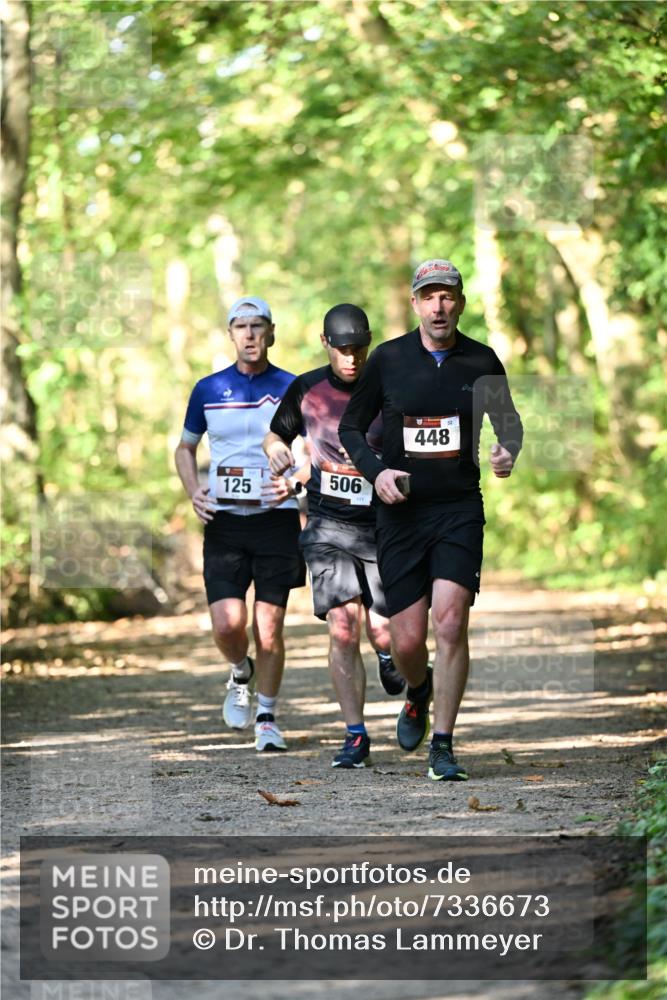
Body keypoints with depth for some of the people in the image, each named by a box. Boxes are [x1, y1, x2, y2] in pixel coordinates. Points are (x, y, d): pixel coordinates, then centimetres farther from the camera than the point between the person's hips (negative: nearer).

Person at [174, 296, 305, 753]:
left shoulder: (293, 389, 1)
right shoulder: (208, 390, 6)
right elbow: (186, 448, 20)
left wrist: (295, 484, -13)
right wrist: (193, 491, 1)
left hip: (277, 520, -1)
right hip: (224, 522, 1)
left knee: (269, 626, -3)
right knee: (227, 623, -11)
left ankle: (267, 719, 13)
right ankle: (241, 674, 23)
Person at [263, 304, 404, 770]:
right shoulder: (306, 390, 1)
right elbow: (276, 434, 17)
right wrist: (277, 451, -6)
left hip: (383, 527, -1)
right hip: (329, 526, 1)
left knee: (384, 632, -5)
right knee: (343, 630, -10)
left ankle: (389, 658, 35)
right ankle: (356, 736, -1)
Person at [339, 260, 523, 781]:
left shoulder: (482, 361, 2)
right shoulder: (388, 359, 1)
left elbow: (508, 420, 17)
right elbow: (351, 426, 9)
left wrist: (508, 451, -6)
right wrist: (375, 471, -8)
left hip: (460, 509, 0)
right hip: (401, 510, 0)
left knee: (451, 622, -15)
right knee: (407, 640, 0)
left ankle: (443, 746, -6)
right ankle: (419, 691, 36)